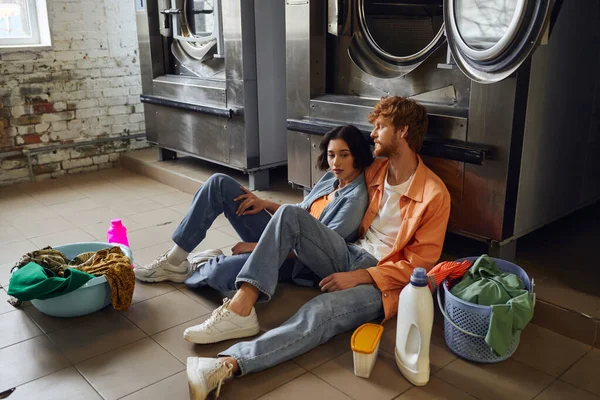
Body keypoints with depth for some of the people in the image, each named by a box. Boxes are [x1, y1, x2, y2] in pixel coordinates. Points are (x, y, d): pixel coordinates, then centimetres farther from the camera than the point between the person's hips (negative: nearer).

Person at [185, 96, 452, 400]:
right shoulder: (376, 170, 12)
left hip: (384, 280, -6)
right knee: (289, 215, -18)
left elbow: (419, 262, -11)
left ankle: (229, 364, -47)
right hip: (349, 256, 7)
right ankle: (240, 307, -29)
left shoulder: (434, 194, -10)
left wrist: (359, 277, -17)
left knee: (321, 310, -37)